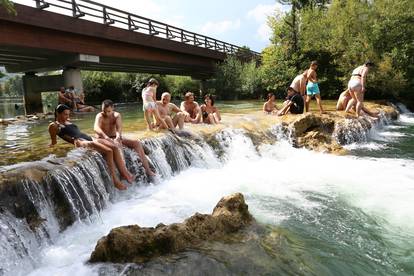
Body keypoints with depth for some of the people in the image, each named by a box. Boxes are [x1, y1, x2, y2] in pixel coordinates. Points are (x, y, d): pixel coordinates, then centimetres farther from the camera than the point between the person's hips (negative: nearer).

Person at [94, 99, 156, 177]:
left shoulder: (116, 115, -4)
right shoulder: (100, 116, -16)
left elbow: (119, 127, -23)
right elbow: (96, 128, -37)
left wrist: (118, 137, -45)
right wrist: (106, 137, -56)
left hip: (115, 138, 5)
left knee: (136, 143, -10)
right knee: (117, 145, -37)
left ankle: (147, 170, -11)